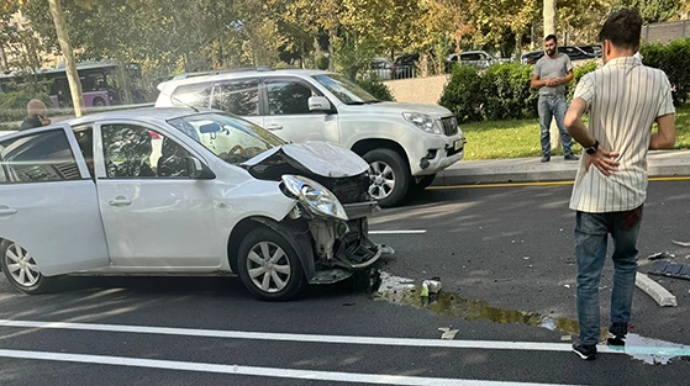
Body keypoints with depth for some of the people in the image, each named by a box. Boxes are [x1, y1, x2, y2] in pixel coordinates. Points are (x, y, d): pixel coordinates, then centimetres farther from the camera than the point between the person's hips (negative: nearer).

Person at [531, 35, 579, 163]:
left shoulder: (564, 58, 7)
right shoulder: (540, 62, 7)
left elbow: (571, 75, 6)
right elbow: (533, 83, 6)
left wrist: (561, 81, -14)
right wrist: (545, 81, -12)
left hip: (559, 98, -1)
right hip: (544, 99, 1)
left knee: (564, 127, -4)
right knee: (544, 129, 4)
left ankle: (568, 153, 3)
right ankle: (546, 154, 12)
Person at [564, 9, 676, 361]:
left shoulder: (594, 79, -10)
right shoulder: (657, 80, -1)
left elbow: (571, 121, -28)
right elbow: (667, 138, 1)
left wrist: (594, 147, -11)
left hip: (593, 194, -3)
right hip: (632, 191, 3)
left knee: (589, 273, 9)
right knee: (625, 261, 27)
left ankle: (588, 343, 19)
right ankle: (619, 329, 33)